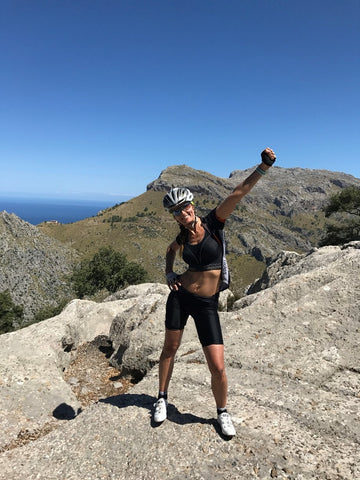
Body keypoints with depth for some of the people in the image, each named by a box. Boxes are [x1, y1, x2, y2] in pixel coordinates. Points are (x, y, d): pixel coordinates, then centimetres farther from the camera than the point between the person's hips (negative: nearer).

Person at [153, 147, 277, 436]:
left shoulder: (213, 223, -7)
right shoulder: (181, 239, 3)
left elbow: (239, 192, -17)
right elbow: (171, 251, 27)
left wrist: (264, 166, -26)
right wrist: (169, 273, 10)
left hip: (207, 305, -3)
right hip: (180, 297, 3)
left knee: (218, 368, -3)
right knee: (170, 348, 14)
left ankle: (222, 412, 27)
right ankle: (162, 399, 40)